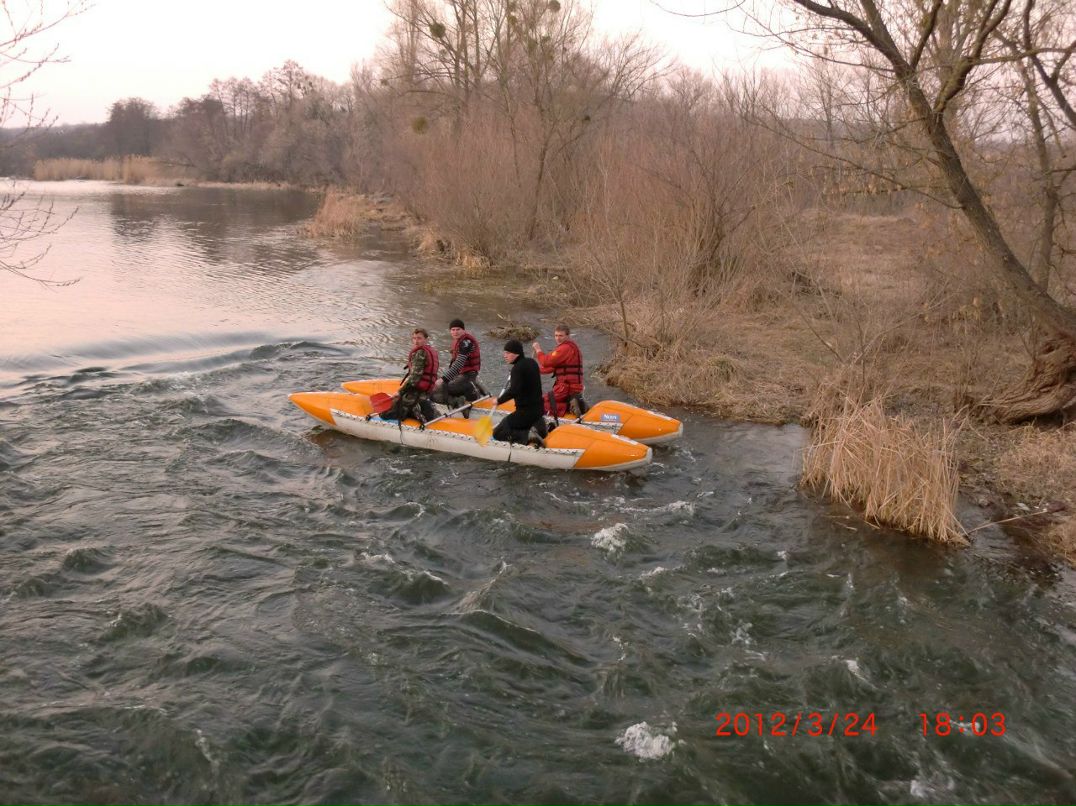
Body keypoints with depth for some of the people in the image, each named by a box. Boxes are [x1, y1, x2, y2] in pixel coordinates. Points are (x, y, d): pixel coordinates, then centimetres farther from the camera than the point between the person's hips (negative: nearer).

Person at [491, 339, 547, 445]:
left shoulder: (518, 368, -18)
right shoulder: (532, 362, 9)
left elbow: (513, 391, -29)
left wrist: (499, 400, -17)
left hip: (525, 411, -9)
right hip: (538, 409, 9)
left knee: (498, 434, -2)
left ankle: (528, 436, -18)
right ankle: (537, 423, 5)